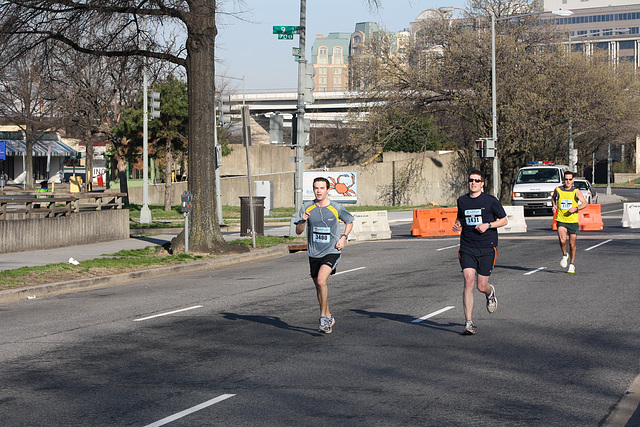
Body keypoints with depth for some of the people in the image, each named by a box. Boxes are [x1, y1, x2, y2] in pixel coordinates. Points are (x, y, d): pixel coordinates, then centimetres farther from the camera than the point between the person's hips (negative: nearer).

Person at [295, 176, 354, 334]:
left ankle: (323, 317, -12)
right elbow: (298, 231, 1)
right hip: (314, 254, 4)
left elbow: (350, 222, 14)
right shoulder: (307, 208, 0)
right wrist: (303, 221, -20)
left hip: (331, 252, -4)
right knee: (318, 286, 12)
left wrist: (344, 237, -1)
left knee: (321, 281, -24)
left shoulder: (337, 208, -4)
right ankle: (329, 318, 31)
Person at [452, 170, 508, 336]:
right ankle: (468, 323, -12)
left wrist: (488, 225, -11)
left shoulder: (490, 201, -1)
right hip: (467, 247, 2)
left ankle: (490, 292, 42)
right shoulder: (462, 200, 9)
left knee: (482, 287, 0)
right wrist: (457, 224, 5)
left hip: (487, 247, -2)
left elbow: (504, 220, 5)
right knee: (468, 281, -15)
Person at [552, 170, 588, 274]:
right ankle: (565, 255, 8)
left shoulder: (576, 191, -1)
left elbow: (585, 203, 0)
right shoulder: (558, 190, 3)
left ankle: (572, 265, 24)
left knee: (572, 244, 5)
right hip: (561, 220, 0)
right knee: (562, 240, -22)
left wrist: (575, 208, -16)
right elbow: (553, 198, 24)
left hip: (573, 221, 0)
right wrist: (554, 205, 4)